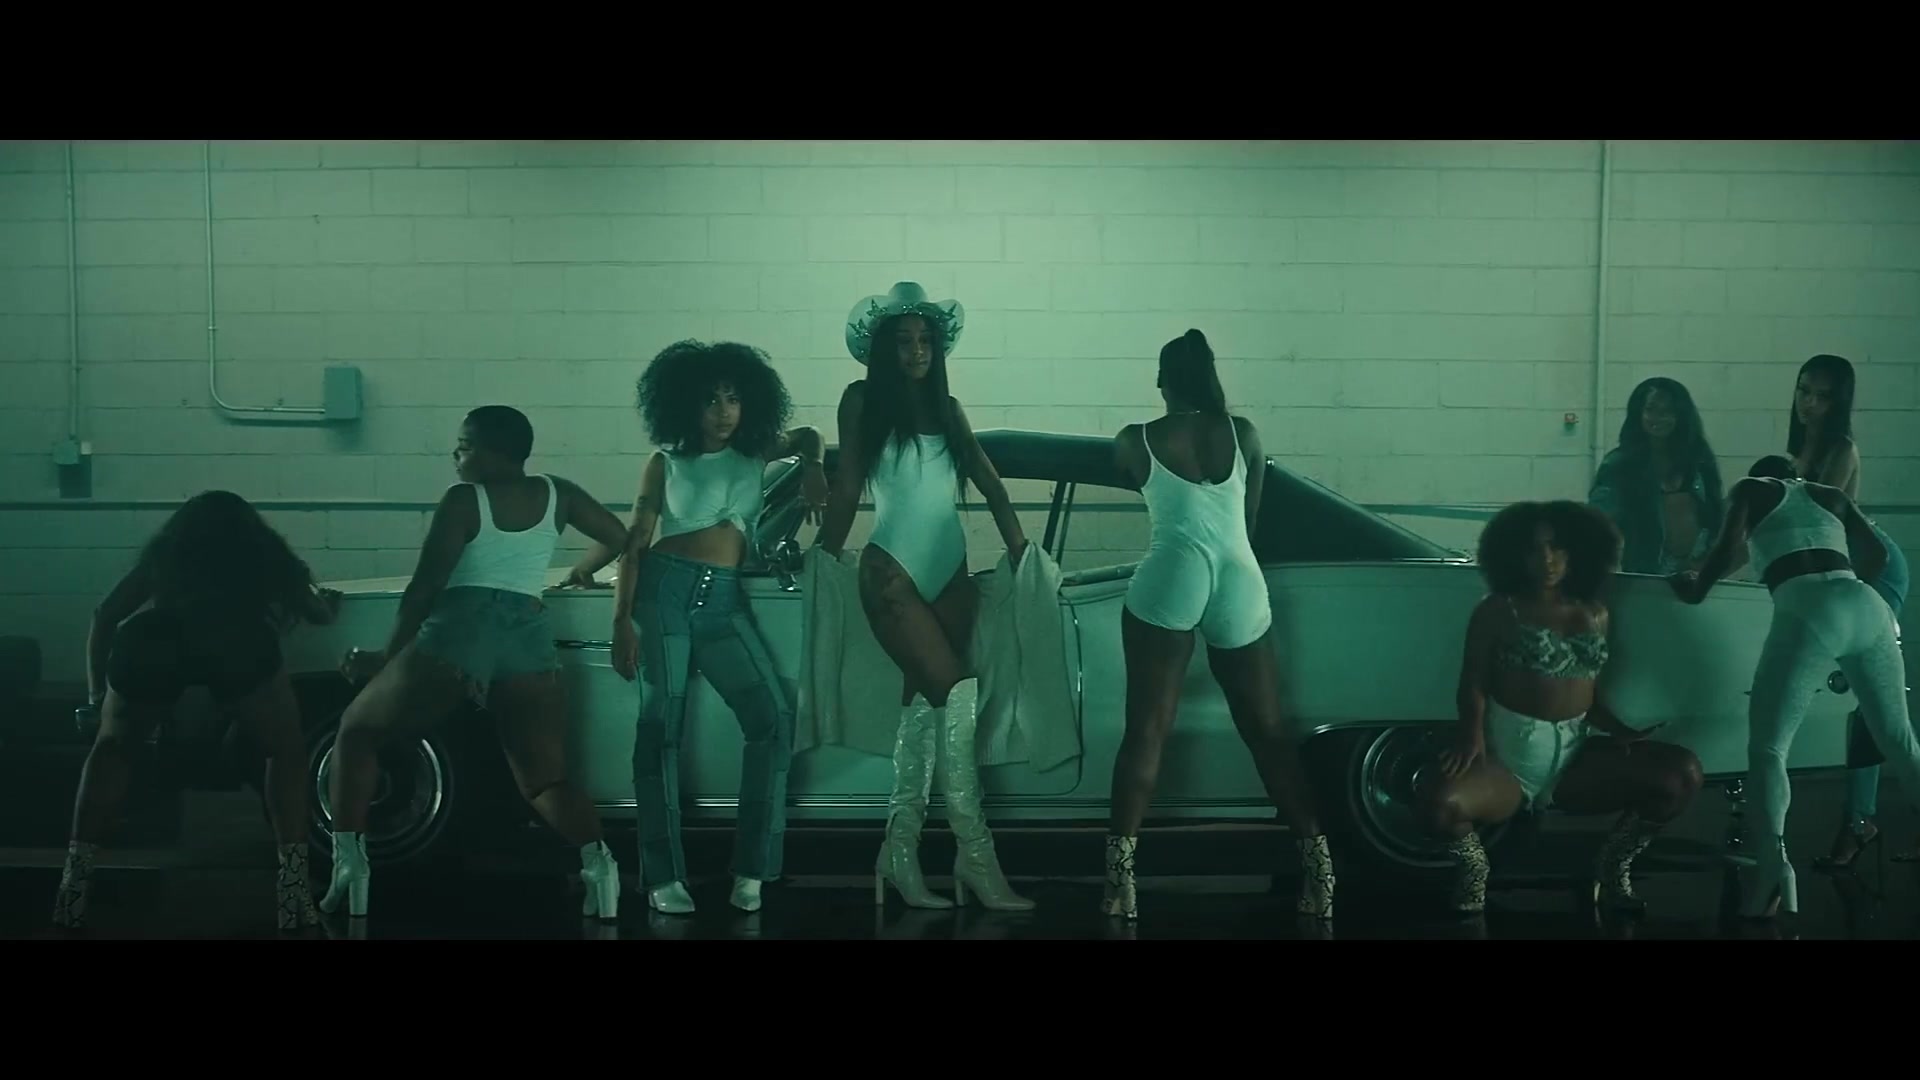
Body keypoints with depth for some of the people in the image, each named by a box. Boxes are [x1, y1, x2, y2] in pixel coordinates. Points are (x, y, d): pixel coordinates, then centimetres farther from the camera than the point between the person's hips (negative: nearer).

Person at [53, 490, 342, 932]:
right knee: (286, 751, 19)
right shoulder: (264, 553, 36)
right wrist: (327, 599, 70)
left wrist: (96, 694, 44)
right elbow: (320, 615, 46)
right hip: (236, 639, -2)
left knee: (112, 748, 27)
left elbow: (105, 615, 33)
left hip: (147, 638, 2)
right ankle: (292, 883, 6)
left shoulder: (165, 551, 38)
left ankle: (75, 877, 17)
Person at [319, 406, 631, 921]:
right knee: (546, 779, 8)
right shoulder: (557, 494, 14)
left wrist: (387, 657, 6)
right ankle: (596, 857, -23)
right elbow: (623, 538, 21)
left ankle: (349, 860, 2)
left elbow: (425, 587, -2)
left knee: (357, 732, 15)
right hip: (530, 638, 4)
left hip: (458, 631, -4)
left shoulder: (463, 500, 1)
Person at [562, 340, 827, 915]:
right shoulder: (664, 463, 5)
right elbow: (635, 542, 1)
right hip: (666, 591, -3)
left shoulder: (755, 454, 12)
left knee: (773, 717, -10)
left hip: (725, 601, 3)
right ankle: (664, 875, -2)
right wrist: (622, 621, -8)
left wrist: (812, 469, 8)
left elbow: (808, 437, 31)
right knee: (662, 723, -6)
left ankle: (751, 868, -4)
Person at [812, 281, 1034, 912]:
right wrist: (825, 555, 8)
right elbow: (847, 486, 5)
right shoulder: (863, 402, 2)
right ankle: (976, 856, -12)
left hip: (950, 574, 5)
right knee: (956, 696, -13)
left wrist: (1019, 549, 4)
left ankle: (901, 849, 10)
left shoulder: (948, 409, 15)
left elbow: (990, 483, 11)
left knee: (923, 703, 4)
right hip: (894, 574, -5)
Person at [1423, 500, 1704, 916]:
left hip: (1577, 756, 4)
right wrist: (1472, 733, -24)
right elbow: (1473, 682, -4)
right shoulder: (1498, 611, 2)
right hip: (1508, 754, -4)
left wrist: (1619, 730, -5)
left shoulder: (1595, 614, 13)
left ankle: (1612, 867, 7)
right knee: (1440, 802, -35)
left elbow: (1592, 696, 16)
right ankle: (1473, 863, 4)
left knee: (1683, 773, -16)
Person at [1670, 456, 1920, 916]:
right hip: (1867, 606, 5)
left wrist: (1695, 589, 22)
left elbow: (1728, 551, 6)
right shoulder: (1830, 495, 32)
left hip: (1808, 609, -5)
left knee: (1768, 745, -5)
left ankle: (1773, 862, -25)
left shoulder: (1751, 489, 20)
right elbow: (1876, 553, 25)